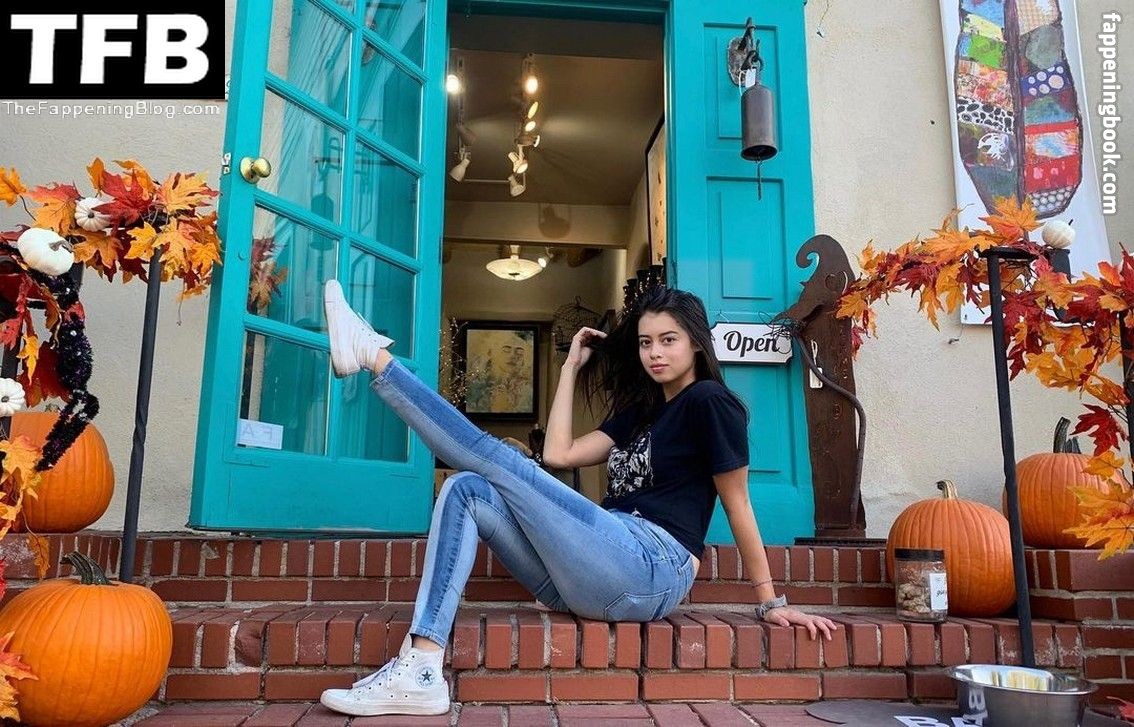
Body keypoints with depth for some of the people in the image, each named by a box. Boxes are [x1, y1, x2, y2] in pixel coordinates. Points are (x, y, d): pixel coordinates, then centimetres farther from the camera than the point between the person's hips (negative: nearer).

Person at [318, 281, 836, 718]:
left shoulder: (709, 402, 1)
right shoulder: (641, 410, 24)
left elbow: (737, 506, 1)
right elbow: (558, 454, 14)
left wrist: (770, 602, 3)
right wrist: (572, 366, 18)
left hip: (650, 571, -8)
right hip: (597, 580, 8)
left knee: (497, 460, -11)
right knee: (466, 491, -3)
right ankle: (420, 671, -17)